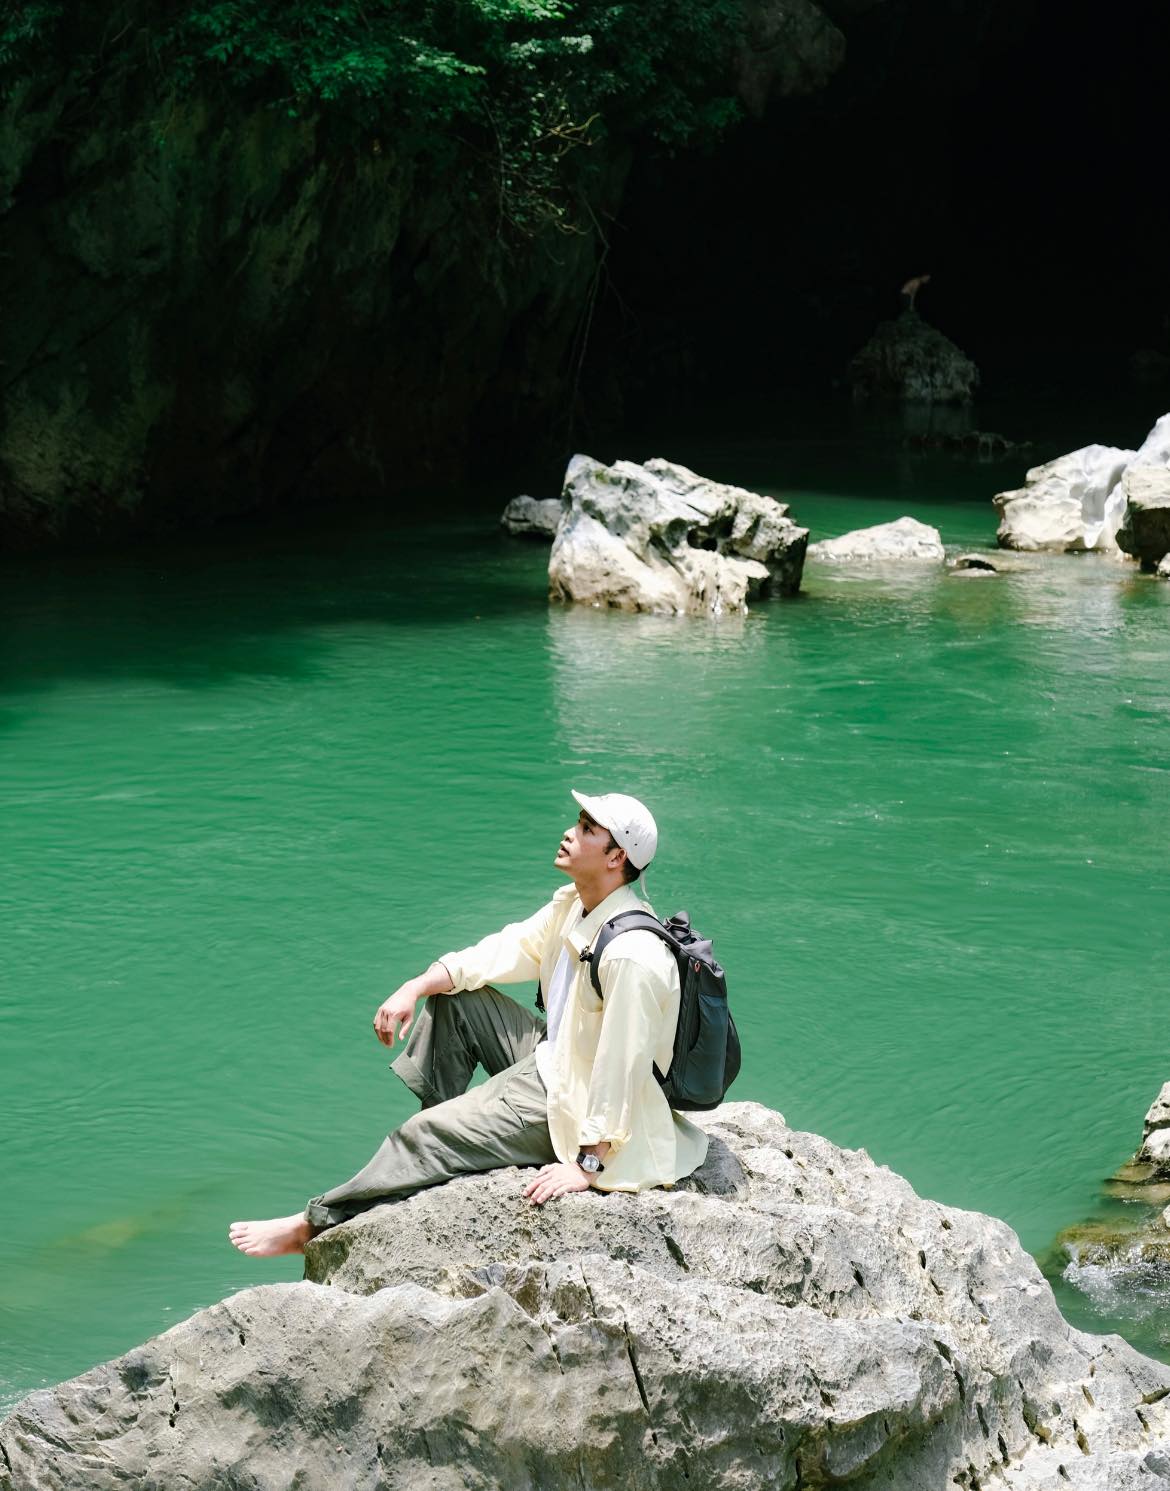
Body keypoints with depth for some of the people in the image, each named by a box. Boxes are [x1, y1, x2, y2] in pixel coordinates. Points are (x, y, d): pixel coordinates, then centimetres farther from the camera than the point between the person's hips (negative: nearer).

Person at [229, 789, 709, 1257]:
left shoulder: (633, 956, -31)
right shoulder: (572, 905, -1)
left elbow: (623, 1072, -31)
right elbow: (507, 950, 7)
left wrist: (587, 1166, -30)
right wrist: (415, 988, -5)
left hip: (571, 1103, -9)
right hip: (551, 1057, 9)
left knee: (428, 1133, -11)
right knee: (453, 996, 10)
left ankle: (316, 1225, 5)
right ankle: (442, 1148, 15)